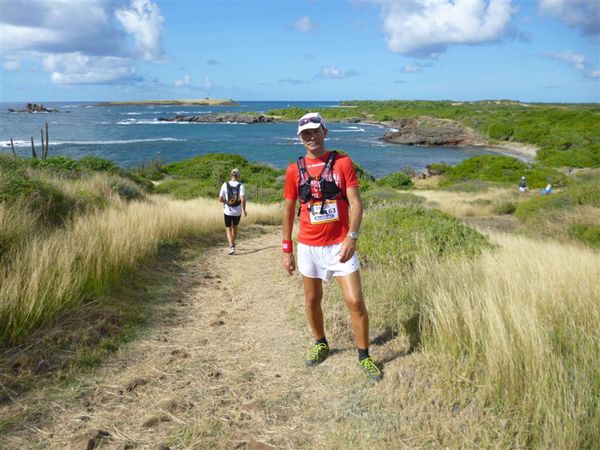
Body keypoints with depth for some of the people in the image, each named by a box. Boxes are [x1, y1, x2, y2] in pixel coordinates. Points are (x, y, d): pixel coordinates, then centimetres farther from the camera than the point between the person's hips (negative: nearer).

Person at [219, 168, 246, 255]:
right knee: (235, 227, 23)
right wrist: (244, 210, -8)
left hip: (228, 211, -1)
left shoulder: (225, 185, -6)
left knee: (228, 229, 6)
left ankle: (231, 246, -13)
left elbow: (220, 199, -3)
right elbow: (243, 199, -18)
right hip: (238, 211, 1)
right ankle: (232, 245, 35)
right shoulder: (241, 186, -9)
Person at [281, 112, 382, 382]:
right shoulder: (294, 170, 2)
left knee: (355, 301, -5)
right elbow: (288, 210, 7)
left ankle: (364, 356, 12)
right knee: (312, 300, 13)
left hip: (340, 244, -2)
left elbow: (355, 203, -7)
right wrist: (286, 249, 5)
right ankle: (321, 345, 37)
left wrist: (352, 237, -18)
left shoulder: (342, 163, -2)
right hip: (308, 246, 2)